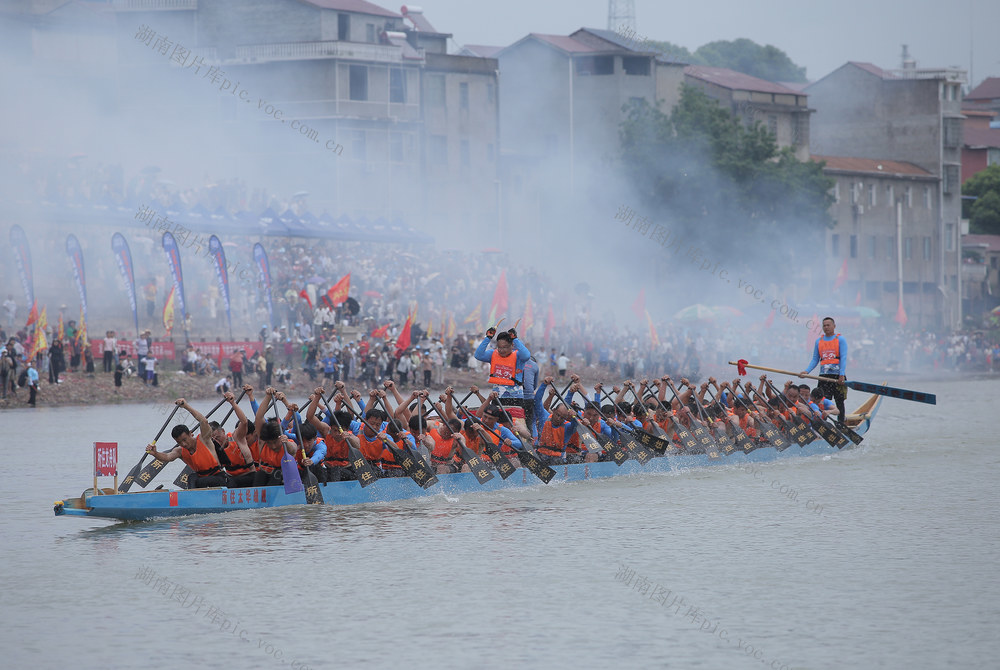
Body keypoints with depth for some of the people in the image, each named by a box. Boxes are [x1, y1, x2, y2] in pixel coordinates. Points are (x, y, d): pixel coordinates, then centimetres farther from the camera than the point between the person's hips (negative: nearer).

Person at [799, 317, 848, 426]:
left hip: (837, 375, -3)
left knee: (839, 402, 2)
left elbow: (843, 358, -7)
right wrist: (806, 371, -2)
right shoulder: (819, 341, 13)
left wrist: (841, 375, -18)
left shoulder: (840, 340, 0)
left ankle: (841, 424, 8)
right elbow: (815, 360, 14)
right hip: (824, 376, 3)